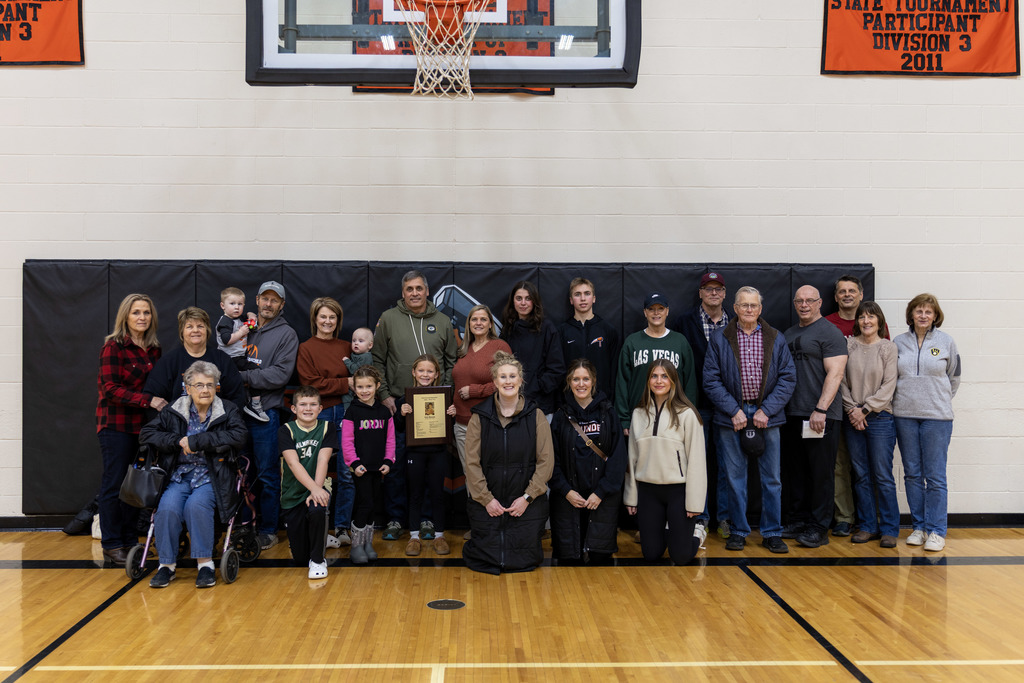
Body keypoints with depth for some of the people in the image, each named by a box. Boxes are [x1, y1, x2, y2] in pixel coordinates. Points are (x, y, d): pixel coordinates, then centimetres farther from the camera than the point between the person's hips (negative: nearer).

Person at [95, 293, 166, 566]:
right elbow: (110, 389, -14)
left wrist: (162, 403, 3)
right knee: (114, 484, -1)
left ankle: (130, 541, 18)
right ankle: (111, 546, 6)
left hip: (142, 424, 6)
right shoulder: (114, 347, -7)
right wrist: (147, 399, -22)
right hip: (116, 424, -6)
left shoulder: (154, 349, 12)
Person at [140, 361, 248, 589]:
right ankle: (166, 564, -8)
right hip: (179, 475, 2)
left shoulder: (228, 411, 1)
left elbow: (238, 436, -17)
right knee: (167, 508, -26)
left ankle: (205, 563, -17)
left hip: (212, 476, -2)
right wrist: (178, 441, -10)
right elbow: (146, 434, 6)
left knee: (196, 505, -32)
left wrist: (195, 441, -17)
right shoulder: (174, 411, 9)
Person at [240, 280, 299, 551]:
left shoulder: (286, 334, 0)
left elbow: (280, 374, -11)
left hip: (266, 412, -4)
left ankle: (268, 529, 12)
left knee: (267, 474, 1)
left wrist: (244, 376, -15)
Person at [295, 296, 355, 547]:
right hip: (319, 414, -3)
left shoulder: (346, 347, 16)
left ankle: (343, 528, 11)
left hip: (345, 412, 3)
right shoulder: (305, 349, 4)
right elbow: (311, 384, -6)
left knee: (348, 473, 0)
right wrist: (346, 384, -11)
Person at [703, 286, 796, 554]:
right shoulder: (719, 339, 2)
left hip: (767, 416, 1)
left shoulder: (776, 338, 5)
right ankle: (738, 531, 17)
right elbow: (711, 380, -2)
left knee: (772, 478, 5)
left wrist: (766, 410, -8)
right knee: (735, 478, 5)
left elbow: (788, 378, 2)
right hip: (731, 417, -1)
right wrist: (734, 411, -11)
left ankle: (772, 533, 16)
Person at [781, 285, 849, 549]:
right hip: (792, 415, 8)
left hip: (821, 416, -7)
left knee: (821, 473, -2)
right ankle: (797, 521, 21)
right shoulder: (789, 334, 18)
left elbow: (835, 373, -14)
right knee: (795, 472, 12)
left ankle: (819, 529, 4)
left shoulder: (829, 332, -6)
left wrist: (820, 409, -20)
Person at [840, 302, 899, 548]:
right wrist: (851, 410, -6)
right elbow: (842, 381, 5)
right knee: (861, 476, 8)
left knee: (883, 476, -2)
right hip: (853, 419, 3)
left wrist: (865, 410, -10)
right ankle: (868, 526, 17)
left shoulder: (888, 348, 0)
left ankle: (889, 529, 7)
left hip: (880, 417, -3)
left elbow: (888, 386, -5)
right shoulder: (848, 345, 6)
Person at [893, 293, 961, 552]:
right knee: (912, 474, 8)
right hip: (905, 416, 2)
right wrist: (905, 401, 7)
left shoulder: (946, 342, 2)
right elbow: (891, 376, 13)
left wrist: (938, 402, 9)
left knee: (935, 476, -3)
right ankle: (919, 526, 18)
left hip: (937, 417, -2)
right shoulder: (899, 342, 5)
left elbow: (954, 378, 9)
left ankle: (936, 531, 4)